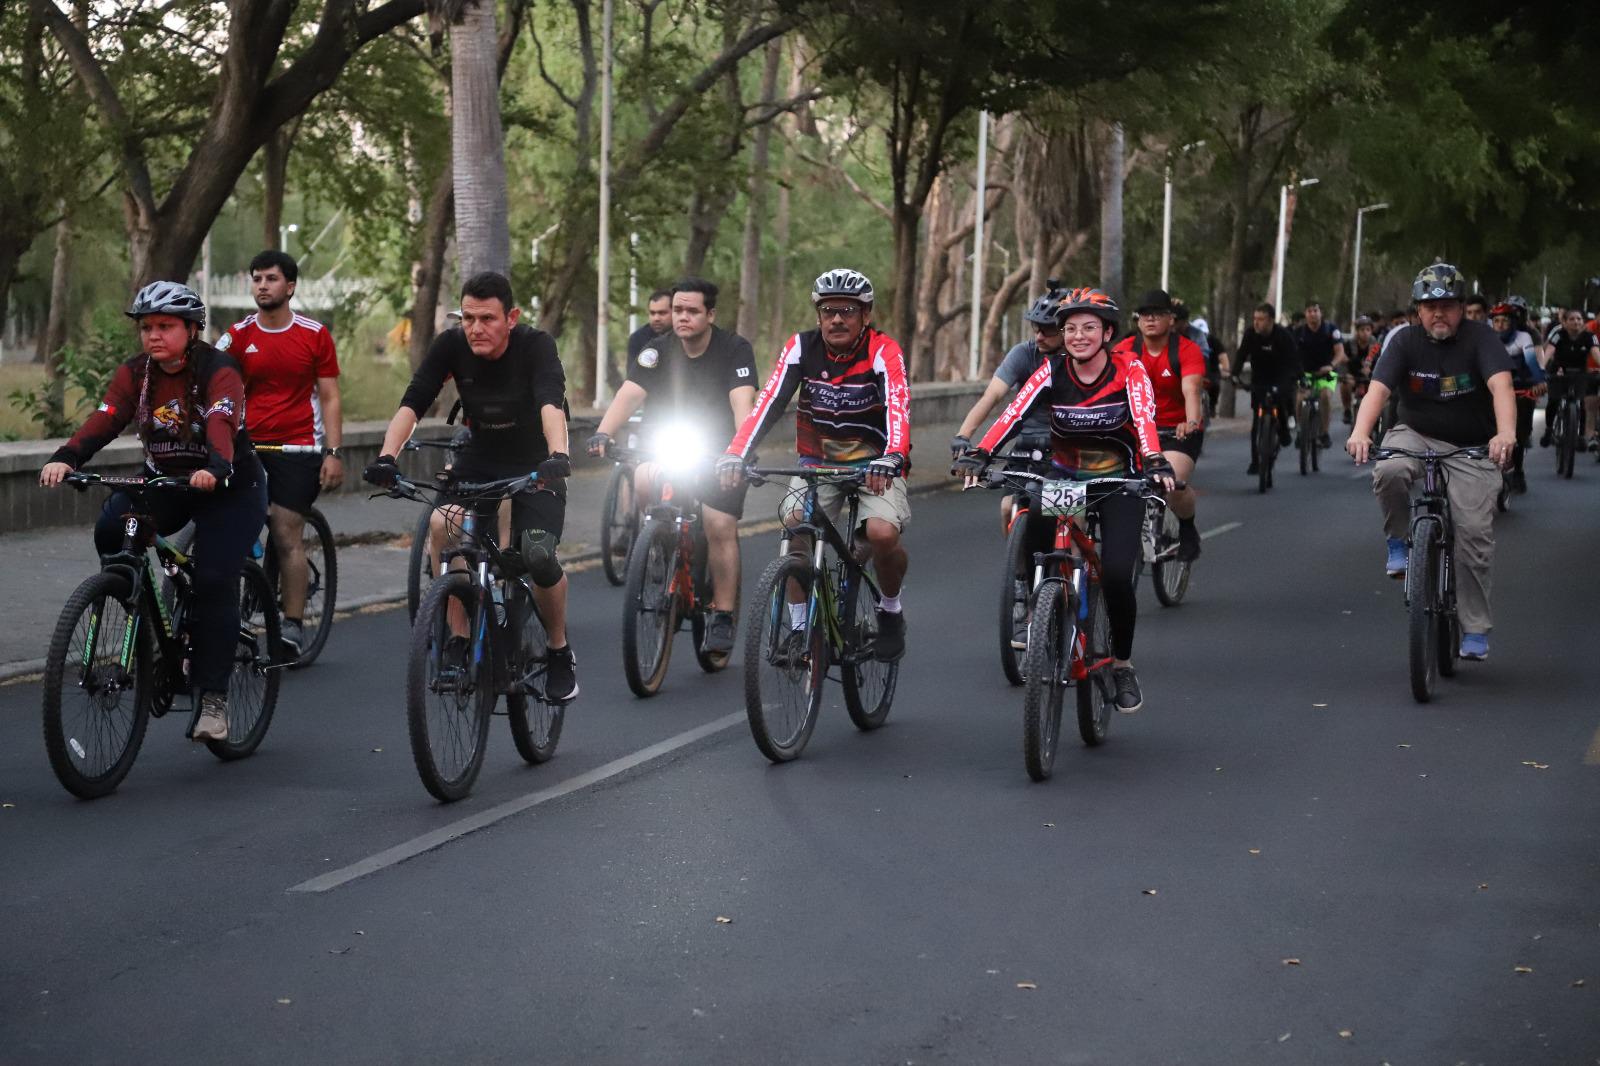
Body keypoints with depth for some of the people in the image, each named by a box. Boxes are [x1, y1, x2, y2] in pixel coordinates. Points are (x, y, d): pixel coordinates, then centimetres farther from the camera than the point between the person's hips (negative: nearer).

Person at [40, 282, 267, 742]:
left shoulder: (219, 372, -18)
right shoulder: (135, 374, -4)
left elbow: (221, 424, -36)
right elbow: (104, 420, -18)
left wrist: (214, 468, -57)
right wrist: (64, 458, -37)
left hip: (229, 487, -4)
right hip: (163, 482, 5)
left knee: (214, 582, -19)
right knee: (111, 531, -24)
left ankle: (213, 698, -9)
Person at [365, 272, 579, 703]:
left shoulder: (535, 345, -23)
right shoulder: (451, 345, -15)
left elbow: (551, 404, -39)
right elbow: (412, 403, -23)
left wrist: (558, 456, -58)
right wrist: (387, 457, -40)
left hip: (535, 465, -3)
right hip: (478, 460, 3)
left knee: (538, 557, -23)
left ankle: (560, 653, 2)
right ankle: (458, 639, -7)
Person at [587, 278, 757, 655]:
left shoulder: (734, 349, -16)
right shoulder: (658, 350, -9)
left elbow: (742, 401, -29)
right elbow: (629, 393, -21)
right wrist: (603, 433, -40)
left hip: (719, 448, -2)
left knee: (720, 526, -16)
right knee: (645, 482, -28)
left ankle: (723, 617, -4)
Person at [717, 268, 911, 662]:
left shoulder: (883, 352, -16)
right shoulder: (801, 348, -9)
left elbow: (898, 407, -31)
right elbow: (769, 402, -18)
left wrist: (892, 457, -50)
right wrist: (736, 453, -33)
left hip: (874, 462, -2)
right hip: (818, 460, 3)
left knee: (883, 533, -27)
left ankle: (891, 611, 3)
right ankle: (799, 627, -4)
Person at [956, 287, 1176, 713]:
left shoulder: (1129, 371, -13)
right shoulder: (1052, 371, -9)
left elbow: (1144, 418, -29)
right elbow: (1014, 413, -23)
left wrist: (1155, 463, -49)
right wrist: (978, 454, -38)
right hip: (1063, 477, 3)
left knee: (1116, 574, -18)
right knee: (1033, 542, -21)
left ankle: (1122, 664, 5)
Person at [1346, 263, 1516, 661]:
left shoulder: (1480, 338, -14)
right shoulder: (1406, 342, -9)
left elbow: (1501, 385, -30)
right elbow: (1378, 389, -23)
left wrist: (1506, 433, -50)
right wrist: (1360, 433, -43)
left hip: (1471, 448, -1)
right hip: (1416, 435, 1)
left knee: (1475, 532, -10)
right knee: (1389, 472, -34)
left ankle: (1475, 630, 2)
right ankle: (1399, 543, -6)